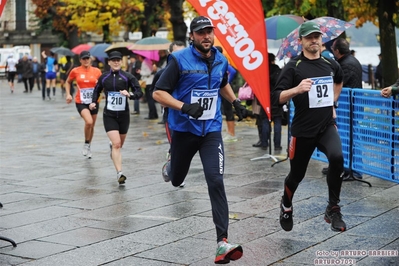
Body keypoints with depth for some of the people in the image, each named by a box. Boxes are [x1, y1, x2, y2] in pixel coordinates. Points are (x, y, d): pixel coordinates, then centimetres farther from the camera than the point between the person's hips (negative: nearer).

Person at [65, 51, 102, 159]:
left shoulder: (97, 71, -1)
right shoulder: (75, 71, -3)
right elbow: (68, 82, 13)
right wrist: (68, 94, 1)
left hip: (94, 102, 3)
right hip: (81, 102, -3)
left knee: (92, 126, 13)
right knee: (89, 122, -25)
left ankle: (89, 147, 35)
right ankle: (86, 144, -2)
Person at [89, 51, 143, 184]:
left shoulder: (127, 77, -5)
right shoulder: (104, 77, 2)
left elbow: (139, 92, -7)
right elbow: (97, 90, 20)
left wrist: (129, 94, -26)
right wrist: (94, 102, 5)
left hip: (124, 114, 1)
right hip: (109, 115, -1)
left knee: (119, 144, 18)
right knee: (116, 144, -16)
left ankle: (112, 146, 56)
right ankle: (119, 173, -17)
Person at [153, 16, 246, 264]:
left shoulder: (221, 60, 3)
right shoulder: (179, 60, -12)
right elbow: (158, 93, -15)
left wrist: (236, 102, 12)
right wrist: (184, 107, -28)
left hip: (211, 131, 2)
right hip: (184, 129, -2)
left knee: (216, 181, -15)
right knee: (176, 180, 18)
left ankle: (222, 241, -16)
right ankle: (170, 167, 58)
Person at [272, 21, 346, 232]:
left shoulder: (331, 64, 5)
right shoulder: (293, 67, -8)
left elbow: (339, 81, 29)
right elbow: (277, 98, -16)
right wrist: (297, 89, -32)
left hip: (327, 126, 2)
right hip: (303, 130, -2)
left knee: (337, 158, -26)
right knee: (297, 174, 12)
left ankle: (333, 209, -12)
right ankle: (286, 206, 44)